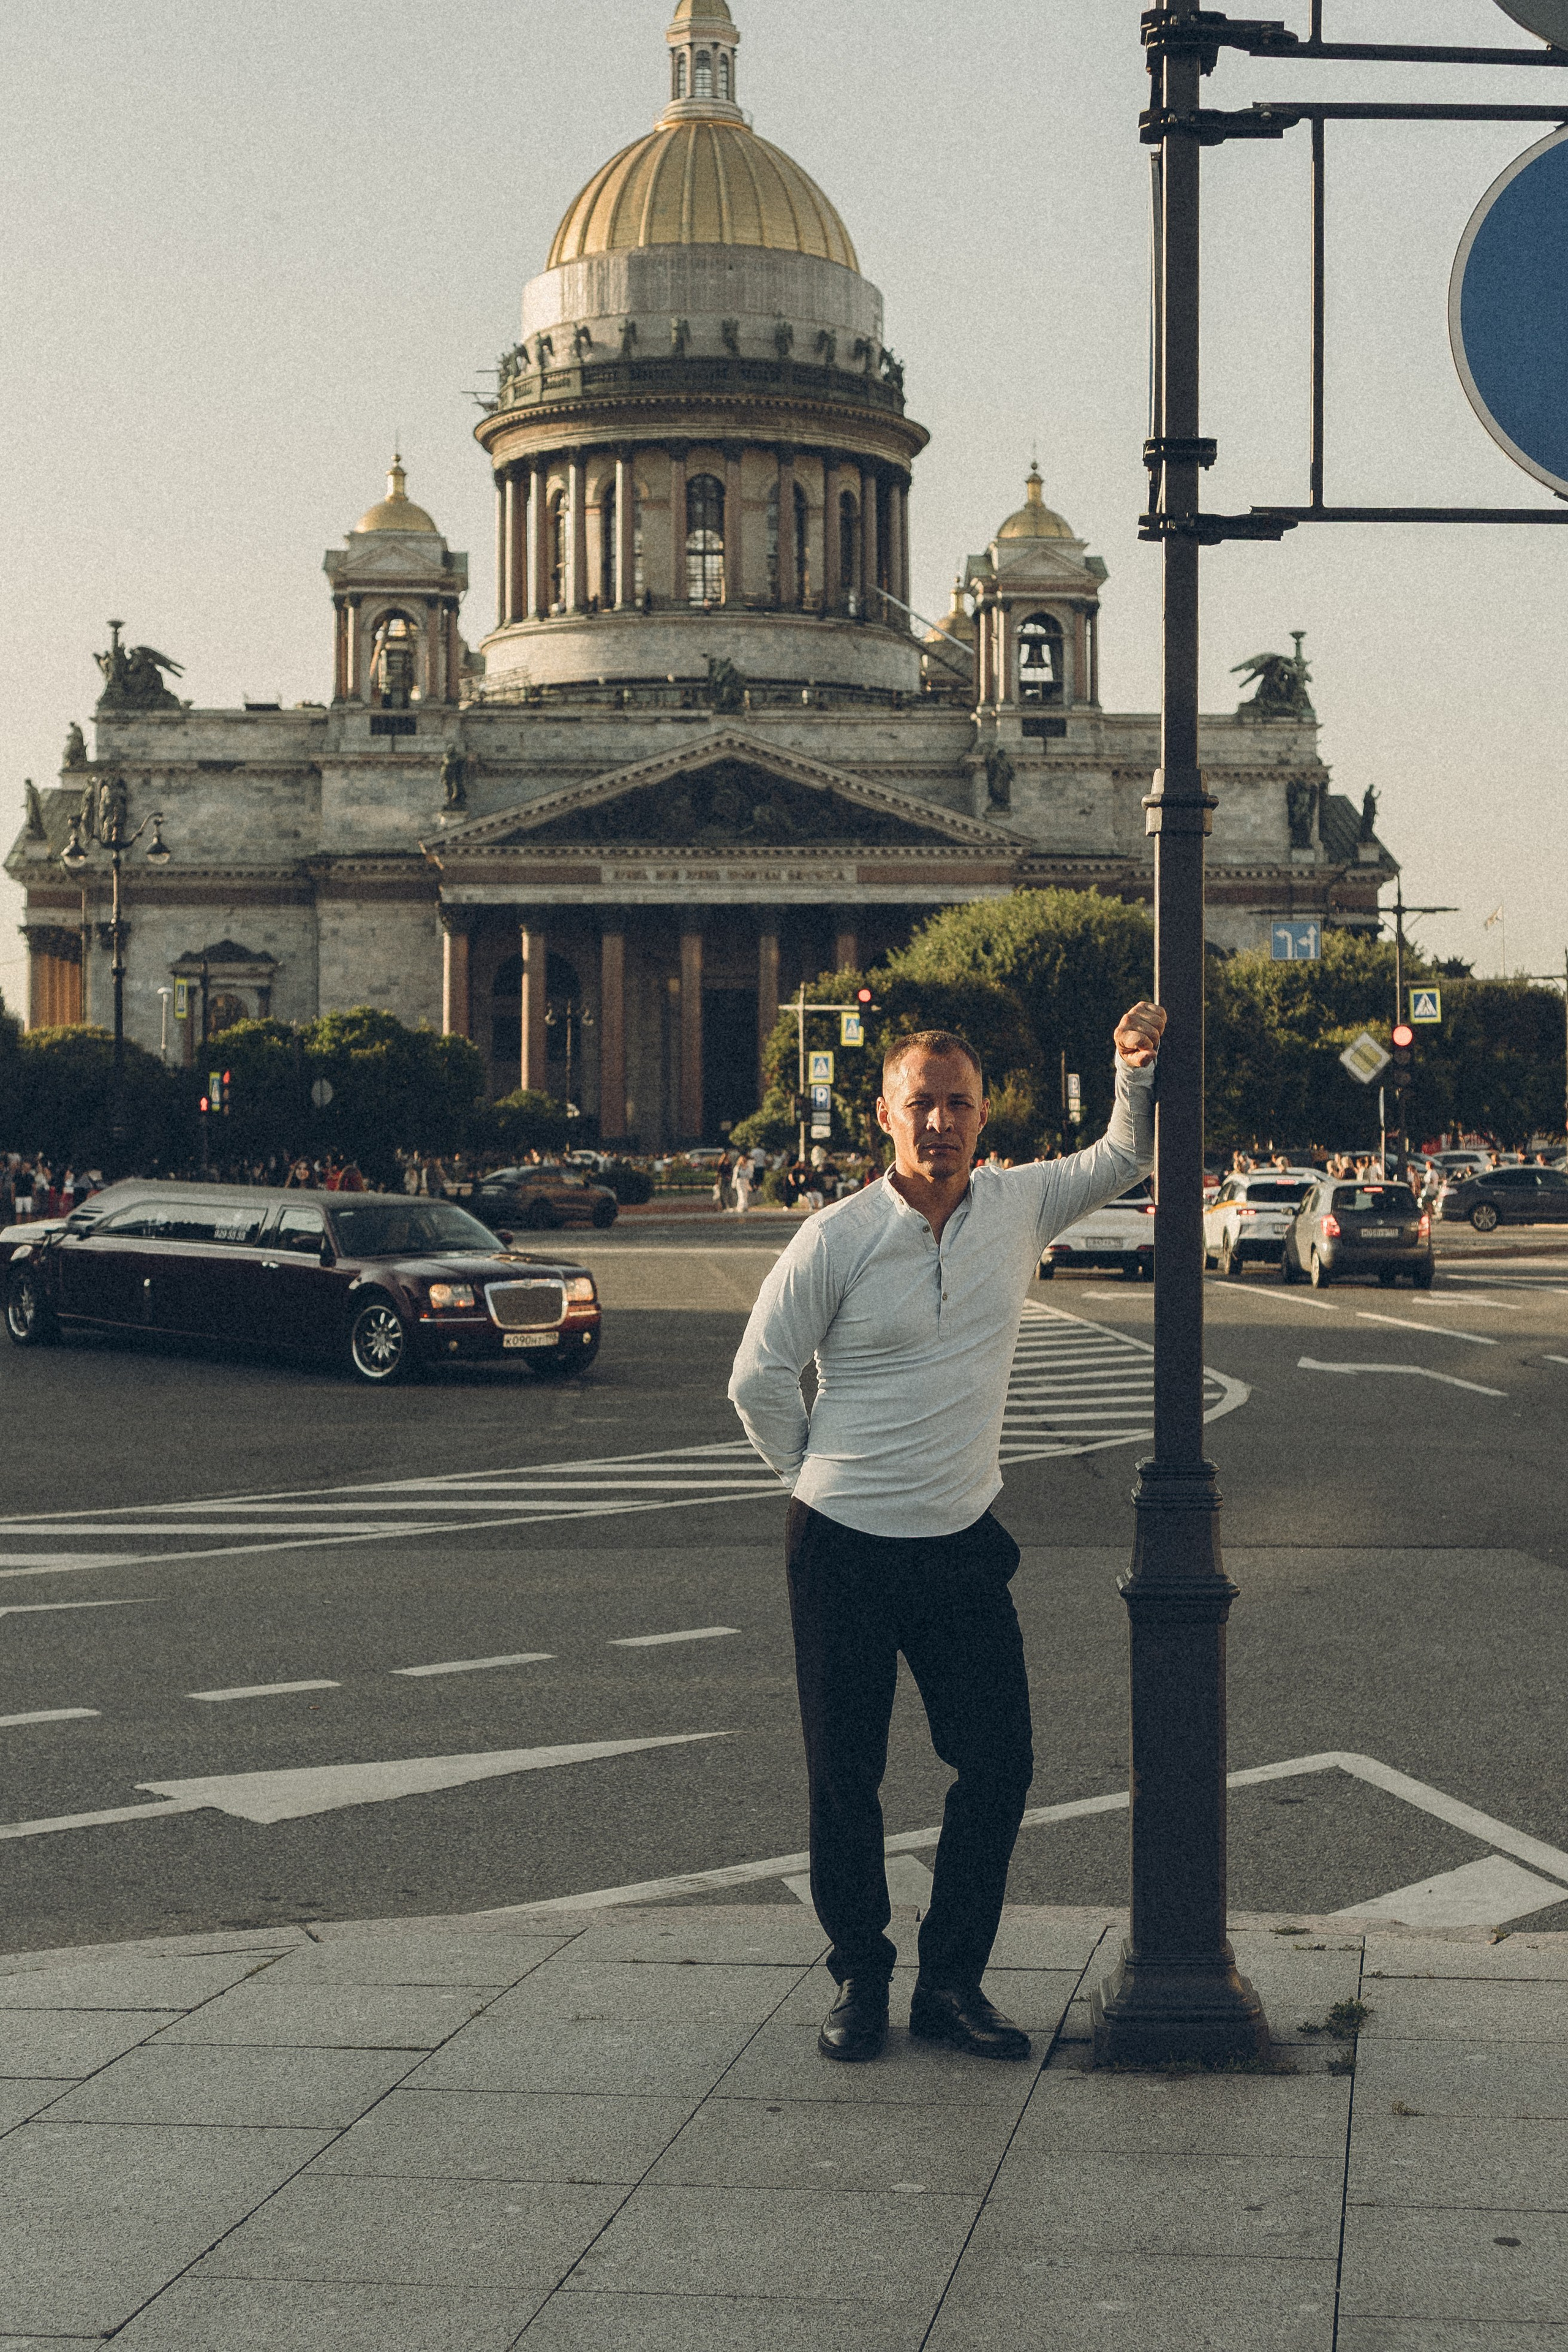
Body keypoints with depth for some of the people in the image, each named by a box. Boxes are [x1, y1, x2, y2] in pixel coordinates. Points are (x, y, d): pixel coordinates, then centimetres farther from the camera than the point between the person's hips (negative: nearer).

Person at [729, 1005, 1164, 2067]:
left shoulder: (1020, 1205, 1)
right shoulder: (836, 1239, -10)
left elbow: (1123, 1160, 20)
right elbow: (760, 1380, -1)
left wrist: (1138, 1068, 5)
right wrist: (821, 1476, 6)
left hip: (963, 1542, 3)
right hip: (843, 1545, -3)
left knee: (1000, 1764, 2)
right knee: (845, 1776, 5)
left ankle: (953, 1981, 16)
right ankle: (859, 1978, 21)